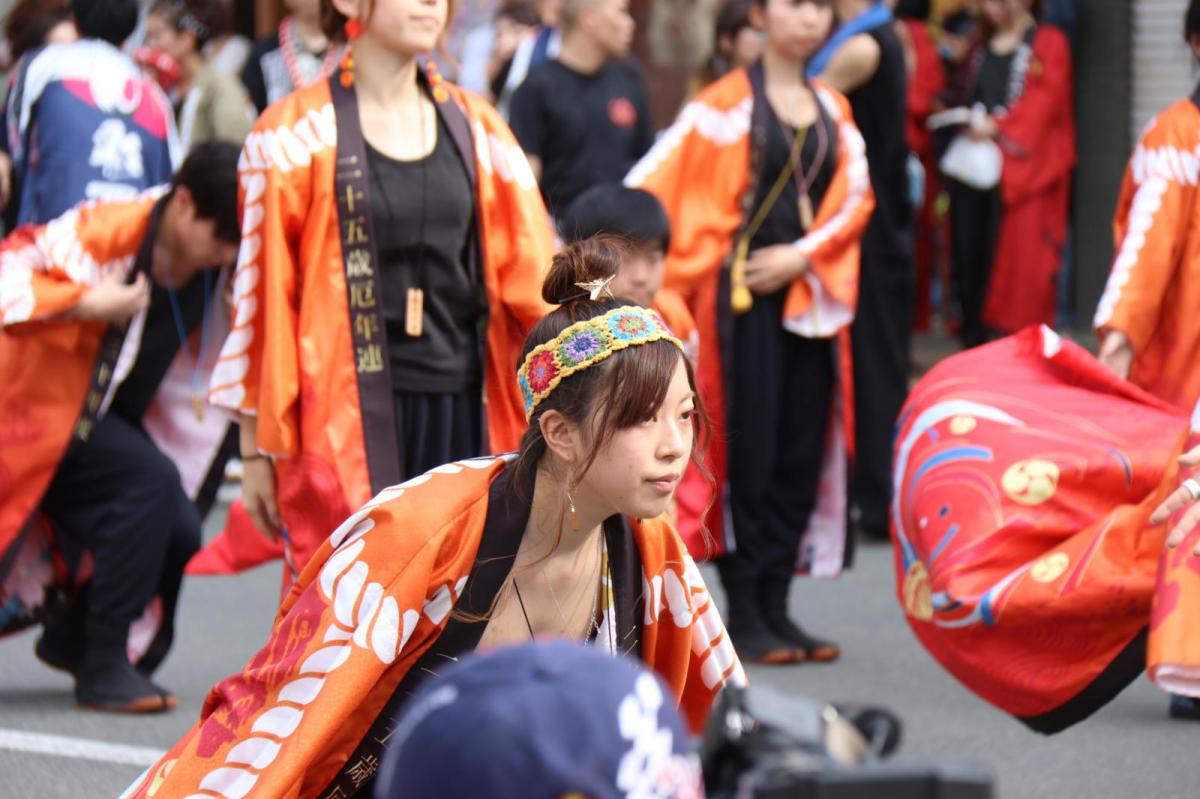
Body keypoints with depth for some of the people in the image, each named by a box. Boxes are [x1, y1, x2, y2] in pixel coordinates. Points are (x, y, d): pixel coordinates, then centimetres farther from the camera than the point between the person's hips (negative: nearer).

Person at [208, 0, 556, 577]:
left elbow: (531, 274, 10)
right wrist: (257, 449, 0)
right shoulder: (297, 133, 2)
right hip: (348, 419, -4)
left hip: (461, 417, 4)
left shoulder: (476, 127, 14)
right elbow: (261, 295, 1)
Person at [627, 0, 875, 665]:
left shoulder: (832, 109, 14)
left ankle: (775, 606, 11)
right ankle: (742, 614, 0)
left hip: (811, 294, 5)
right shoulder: (724, 104, -1)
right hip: (742, 293, -5)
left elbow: (854, 199, 6)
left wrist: (802, 255, -8)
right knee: (747, 451, -5)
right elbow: (653, 181, -7)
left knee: (803, 453, 4)